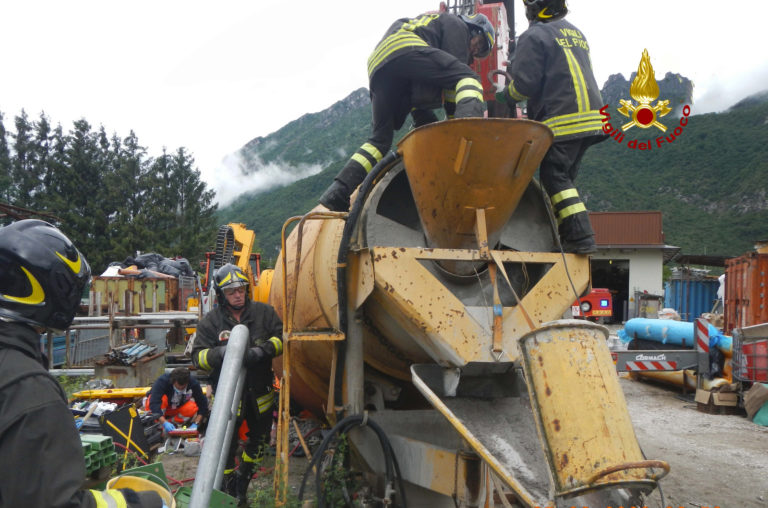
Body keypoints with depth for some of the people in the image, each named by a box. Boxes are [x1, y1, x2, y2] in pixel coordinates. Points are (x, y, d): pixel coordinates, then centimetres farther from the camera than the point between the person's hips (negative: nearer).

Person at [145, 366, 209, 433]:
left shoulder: (193, 383, -24)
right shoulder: (162, 381, -33)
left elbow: (203, 404, -20)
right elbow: (153, 404, -42)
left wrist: (195, 423, -31)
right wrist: (164, 422, -52)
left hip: (177, 408, 2)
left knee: (192, 408, -30)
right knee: (163, 399, -37)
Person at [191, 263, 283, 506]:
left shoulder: (264, 312, -4)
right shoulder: (210, 321, -7)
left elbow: (281, 338, -7)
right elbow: (198, 357, -11)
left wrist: (263, 350, -27)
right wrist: (219, 353, -32)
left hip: (259, 391, 3)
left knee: (259, 436, 19)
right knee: (225, 443, 4)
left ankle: (243, 478, 44)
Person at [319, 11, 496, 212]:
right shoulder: (456, 25, 21)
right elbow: (456, 70, 7)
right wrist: (454, 122, 8)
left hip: (377, 67, 8)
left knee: (380, 138, 7)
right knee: (467, 78, -8)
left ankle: (337, 193, -5)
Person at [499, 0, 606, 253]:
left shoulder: (535, 36, -5)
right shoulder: (577, 34, 22)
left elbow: (524, 84, -10)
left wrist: (505, 94, 12)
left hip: (562, 122, -9)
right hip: (591, 118, 9)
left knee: (554, 177, -8)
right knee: (564, 177, 13)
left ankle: (581, 237, -16)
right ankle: (565, 233, 13)